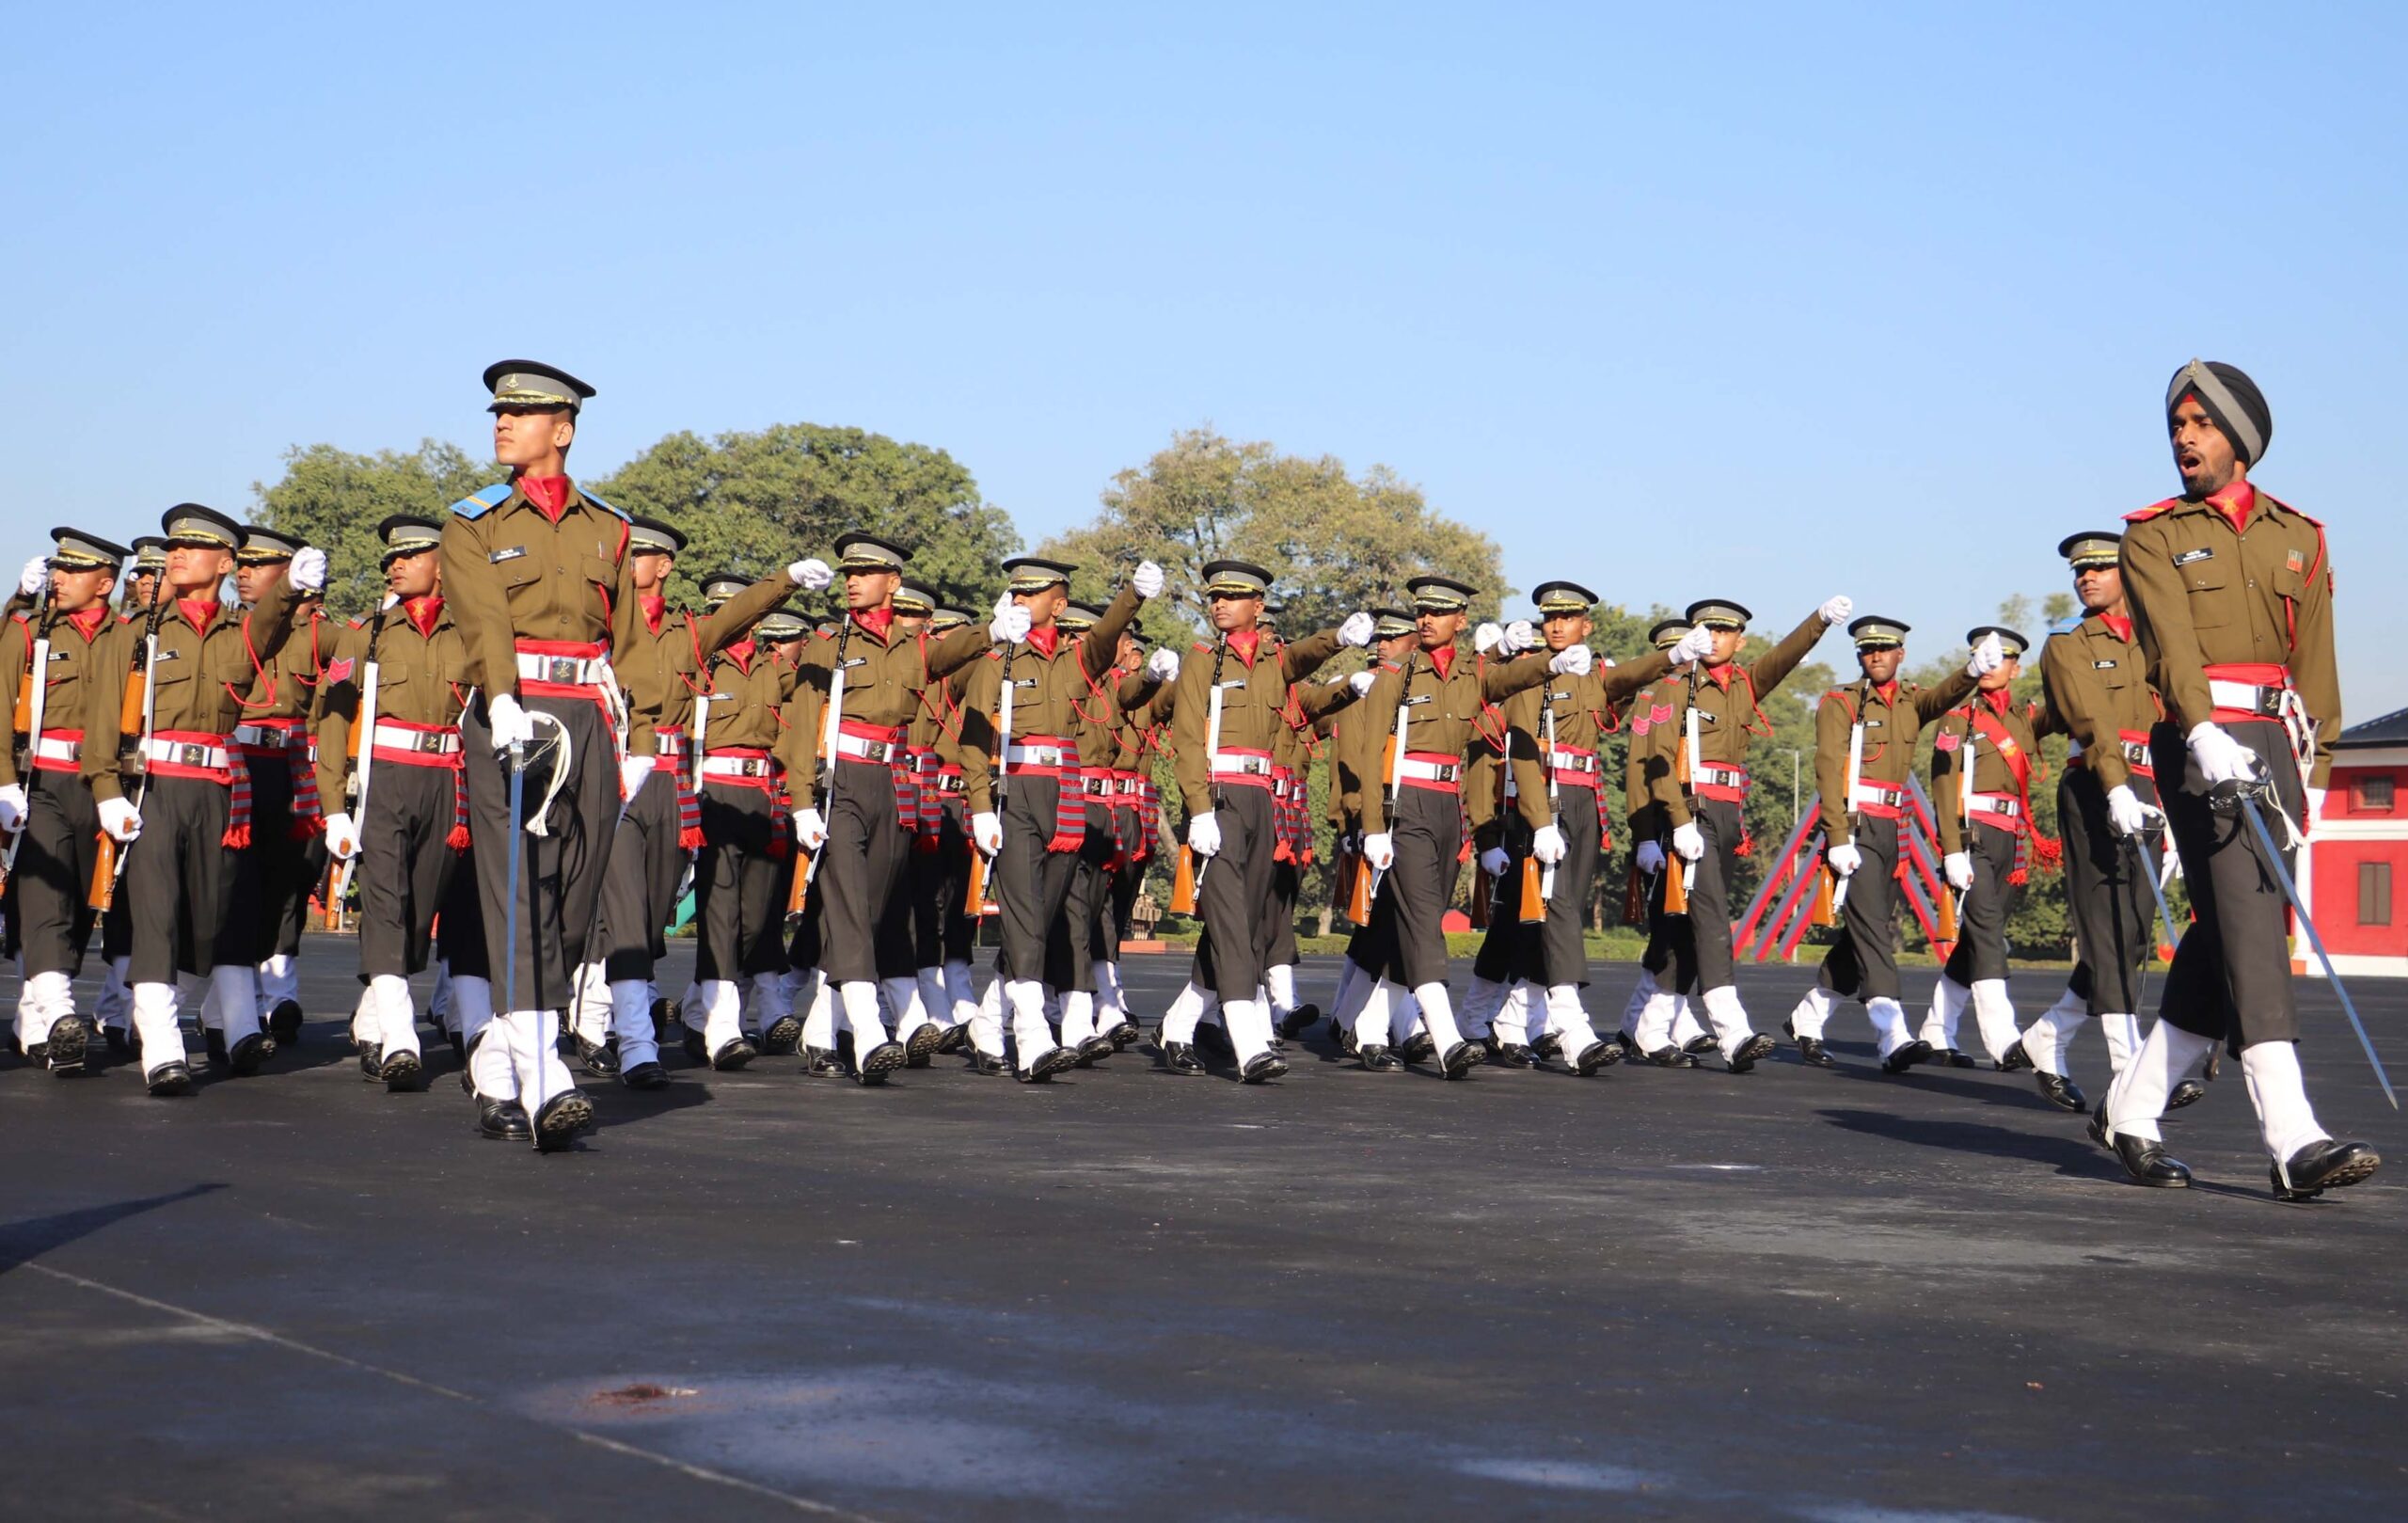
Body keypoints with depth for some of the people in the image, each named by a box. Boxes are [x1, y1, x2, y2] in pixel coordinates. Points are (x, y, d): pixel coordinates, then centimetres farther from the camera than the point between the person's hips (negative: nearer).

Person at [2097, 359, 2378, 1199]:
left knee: (2229, 937, 5)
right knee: (2248, 923, -15)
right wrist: (2203, 733, -27)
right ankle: (2293, 1138, -22)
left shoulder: (2298, 538, 15)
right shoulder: (2154, 535, 5)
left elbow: (2314, 661, 13)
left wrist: (2315, 768, 6)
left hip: (2274, 744, 5)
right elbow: (2171, 641, -11)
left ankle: (2131, 1111, 17)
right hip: (2201, 743, -5)